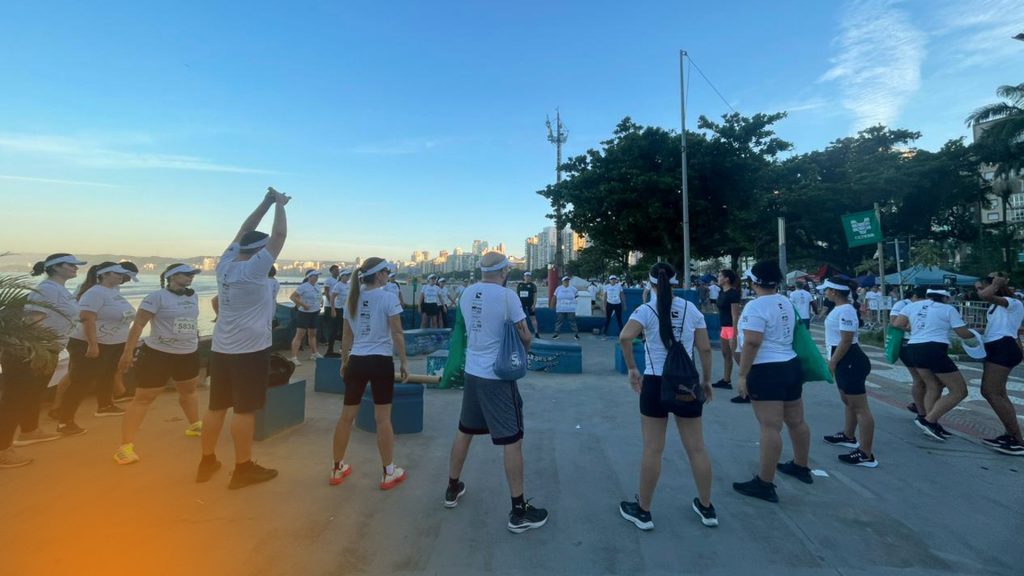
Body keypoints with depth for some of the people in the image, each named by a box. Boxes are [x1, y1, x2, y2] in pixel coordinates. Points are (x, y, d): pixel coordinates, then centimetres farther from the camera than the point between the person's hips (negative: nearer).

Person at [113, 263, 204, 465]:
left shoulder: (192, 296, 6)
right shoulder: (157, 297, -14)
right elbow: (138, 324, -16)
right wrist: (128, 352, -19)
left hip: (188, 354, 7)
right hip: (158, 354, -7)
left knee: (189, 390, 23)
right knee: (143, 399, -3)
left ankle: (195, 425, 43)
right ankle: (125, 446, 1)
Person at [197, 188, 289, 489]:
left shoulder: (225, 264, 6)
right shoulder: (254, 269, -14)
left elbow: (244, 232, 16)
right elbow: (279, 235, -11)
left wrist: (266, 203, 18)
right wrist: (279, 204, 2)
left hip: (221, 348, 8)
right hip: (250, 350, -8)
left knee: (217, 406, 15)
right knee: (244, 409, -1)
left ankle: (207, 462, 27)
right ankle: (243, 468, 8)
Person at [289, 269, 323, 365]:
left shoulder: (316, 287, 10)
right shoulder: (303, 286, -13)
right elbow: (292, 297, -19)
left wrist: (321, 300, 5)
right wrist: (303, 305, -23)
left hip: (315, 313, 8)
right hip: (304, 313, -8)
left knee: (312, 334, 18)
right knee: (300, 335, -9)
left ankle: (314, 354, 30)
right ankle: (294, 357, -8)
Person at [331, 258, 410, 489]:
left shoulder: (352, 299, 7)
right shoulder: (388, 298, -9)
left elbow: (347, 335, 13)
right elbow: (397, 334, -11)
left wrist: (344, 361, 22)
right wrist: (404, 362, -3)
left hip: (356, 361, 5)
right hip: (381, 361, -5)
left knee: (347, 416, 14)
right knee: (383, 418, 4)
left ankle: (337, 469, 28)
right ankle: (388, 473, 15)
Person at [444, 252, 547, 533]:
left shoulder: (467, 293, 3)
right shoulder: (507, 295, -15)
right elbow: (524, 337, -9)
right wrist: (525, 346, 11)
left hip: (472, 372, 7)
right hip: (497, 376, -6)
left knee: (464, 431, 21)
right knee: (512, 440, 3)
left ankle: (453, 488, 37)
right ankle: (519, 511, 11)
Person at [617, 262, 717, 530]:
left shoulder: (646, 310, -8)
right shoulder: (691, 309, 2)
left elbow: (625, 337, -25)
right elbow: (705, 349, 4)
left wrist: (632, 369, -12)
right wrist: (706, 380, 16)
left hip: (656, 384, -3)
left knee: (653, 450, 6)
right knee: (696, 448, 16)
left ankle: (643, 511, 20)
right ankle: (706, 508, 32)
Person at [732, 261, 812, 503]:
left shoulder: (756, 306, -16)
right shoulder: (786, 303, 12)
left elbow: (752, 343, -23)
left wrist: (742, 374, -18)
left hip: (767, 371, -10)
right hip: (790, 366, 10)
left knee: (771, 428, -8)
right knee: (796, 421, 21)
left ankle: (764, 484, -4)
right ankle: (801, 467, 39)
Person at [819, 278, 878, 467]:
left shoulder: (845, 311, -20)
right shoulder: (840, 309, 12)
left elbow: (846, 341, -23)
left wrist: (831, 363, -18)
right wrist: (833, 361, 22)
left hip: (849, 361, -11)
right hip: (844, 361, 11)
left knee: (860, 407, -6)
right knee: (847, 401, 25)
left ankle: (866, 455, -1)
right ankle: (848, 436, 43)